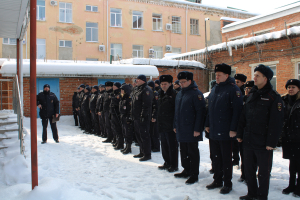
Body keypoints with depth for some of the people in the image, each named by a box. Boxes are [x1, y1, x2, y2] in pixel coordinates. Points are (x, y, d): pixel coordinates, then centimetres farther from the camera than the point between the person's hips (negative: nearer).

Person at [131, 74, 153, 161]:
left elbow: (146, 105, -21)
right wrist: (133, 115, 19)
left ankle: (147, 154, 4)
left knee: (144, 136, -5)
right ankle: (142, 152, 28)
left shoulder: (146, 90, -14)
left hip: (143, 118, -10)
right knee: (138, 135, 17)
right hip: (136, 117, 10)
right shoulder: (137, 90, 17)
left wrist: (143, 116, -24)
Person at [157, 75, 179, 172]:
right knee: (164, 145, 15)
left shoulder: (174, 94, -12)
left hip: (170, 125, -8)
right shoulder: (161, 94, 12)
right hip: (162, 124, 8)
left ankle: (174, 165, 12)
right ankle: (167, 163, 29)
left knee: (172, 146, 1)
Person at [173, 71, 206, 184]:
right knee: (184, 151, 16)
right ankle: (186, 171, 30)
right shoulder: (179, 94, 14)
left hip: (191, 131, -8)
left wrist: (197, 129, -20)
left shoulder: (196, 93, -12)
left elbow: (200, 112, -17)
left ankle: (194, 175, 12)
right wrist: (175, 125, 17)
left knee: (193, 152, 2)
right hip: (181, 130, 8)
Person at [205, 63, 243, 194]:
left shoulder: (233, 89, -11)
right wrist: (207, 124, 16)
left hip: (226, 133, -7)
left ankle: (227, 184, 17)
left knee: (226, 159, 4)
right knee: (216, 157, 15)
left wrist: (233, 129, -20)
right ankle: (217, 180, 28)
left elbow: (237, 110, -17)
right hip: (213, 131, 7)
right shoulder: (214, 89, 14)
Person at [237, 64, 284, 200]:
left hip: (263, 143, -6)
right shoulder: (251, 95, 11)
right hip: (248, 141, 6)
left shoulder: (273, 97, -9)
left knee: (263, 172, 7)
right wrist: (240, 134, 10)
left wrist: (271, 142, -16)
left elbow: (276, 122, -13)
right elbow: (243, 117, 13)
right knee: (249, 169, 15)